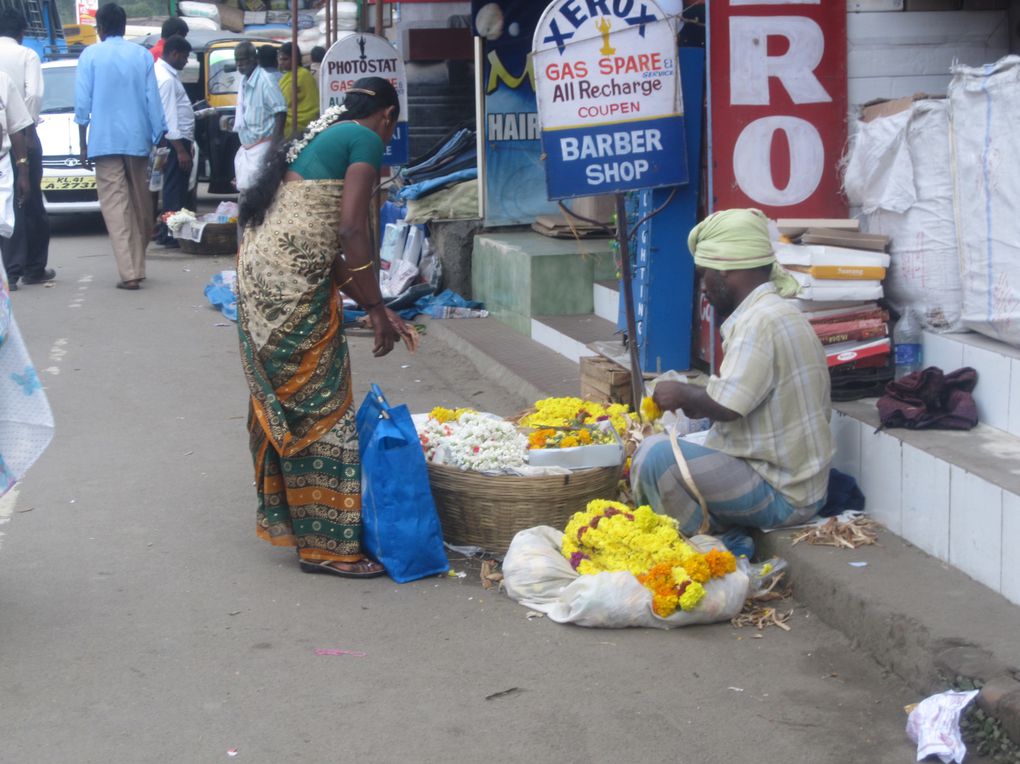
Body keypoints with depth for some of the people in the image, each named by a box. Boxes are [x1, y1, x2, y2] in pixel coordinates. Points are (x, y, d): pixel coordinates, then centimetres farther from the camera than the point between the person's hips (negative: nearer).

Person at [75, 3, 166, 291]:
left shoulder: (90, 55, -1)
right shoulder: (142, 55, 5)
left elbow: (82, 103, -1)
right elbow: (153, 100, 5)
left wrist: (84, 145, 5)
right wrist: (158, 138, 11)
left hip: (105, 140, -3)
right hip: (137, 140, 3)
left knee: (115, 205, -4)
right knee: (139, 203, 13)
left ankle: (129, 273, -14)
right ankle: (138, 266, 20)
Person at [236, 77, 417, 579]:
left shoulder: (319, 137, 24)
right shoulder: (366, 140, -3)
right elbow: (352, 229, -15)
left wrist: (372, 307, 22)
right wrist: (376, 308, -9)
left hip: (258, 273, 9)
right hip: (294, 283, -9)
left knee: (283, 405, 18)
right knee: (322, 409, -3)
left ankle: (285, 516, 30)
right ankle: (326, 545, 2)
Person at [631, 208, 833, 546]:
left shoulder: (760, 322, -20)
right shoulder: (779, 312, 13)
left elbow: (726, 406, -26)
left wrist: (683, 394, -7)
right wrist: (700, 402, 10)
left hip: (780, 496, -11)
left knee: (655, 454, -20)